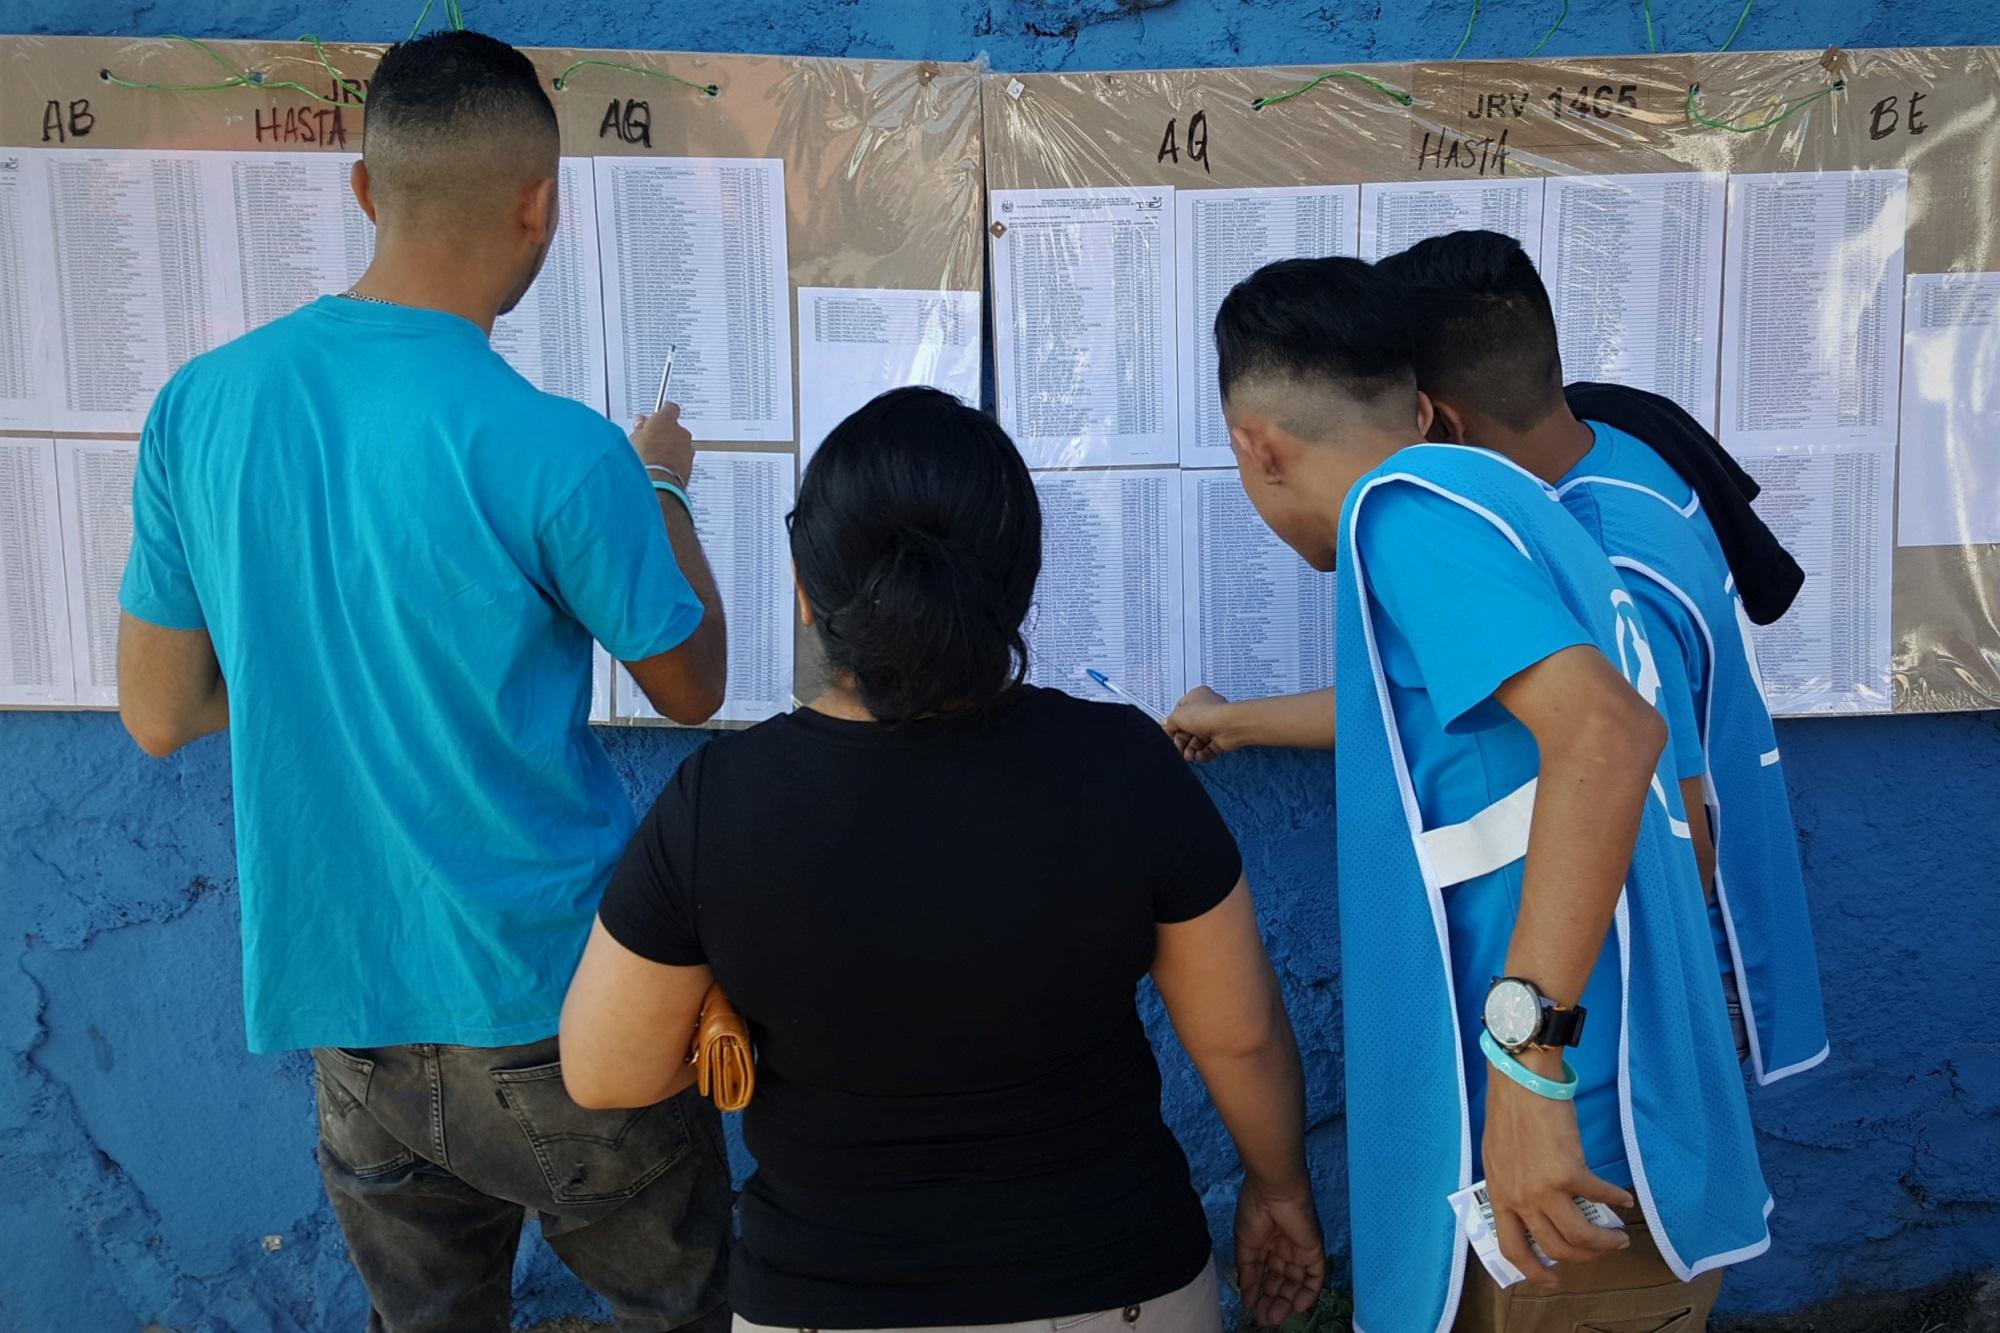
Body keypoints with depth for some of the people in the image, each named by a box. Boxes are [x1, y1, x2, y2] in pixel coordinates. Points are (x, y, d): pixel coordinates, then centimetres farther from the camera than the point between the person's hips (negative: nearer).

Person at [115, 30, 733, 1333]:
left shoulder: (199, 406, -5)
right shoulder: (559, 456, -21)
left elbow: (158, 716, 5)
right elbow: (694, 687, -4)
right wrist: (663, 489, 11)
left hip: (343, 1013, 5)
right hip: (553, 1014, -4)